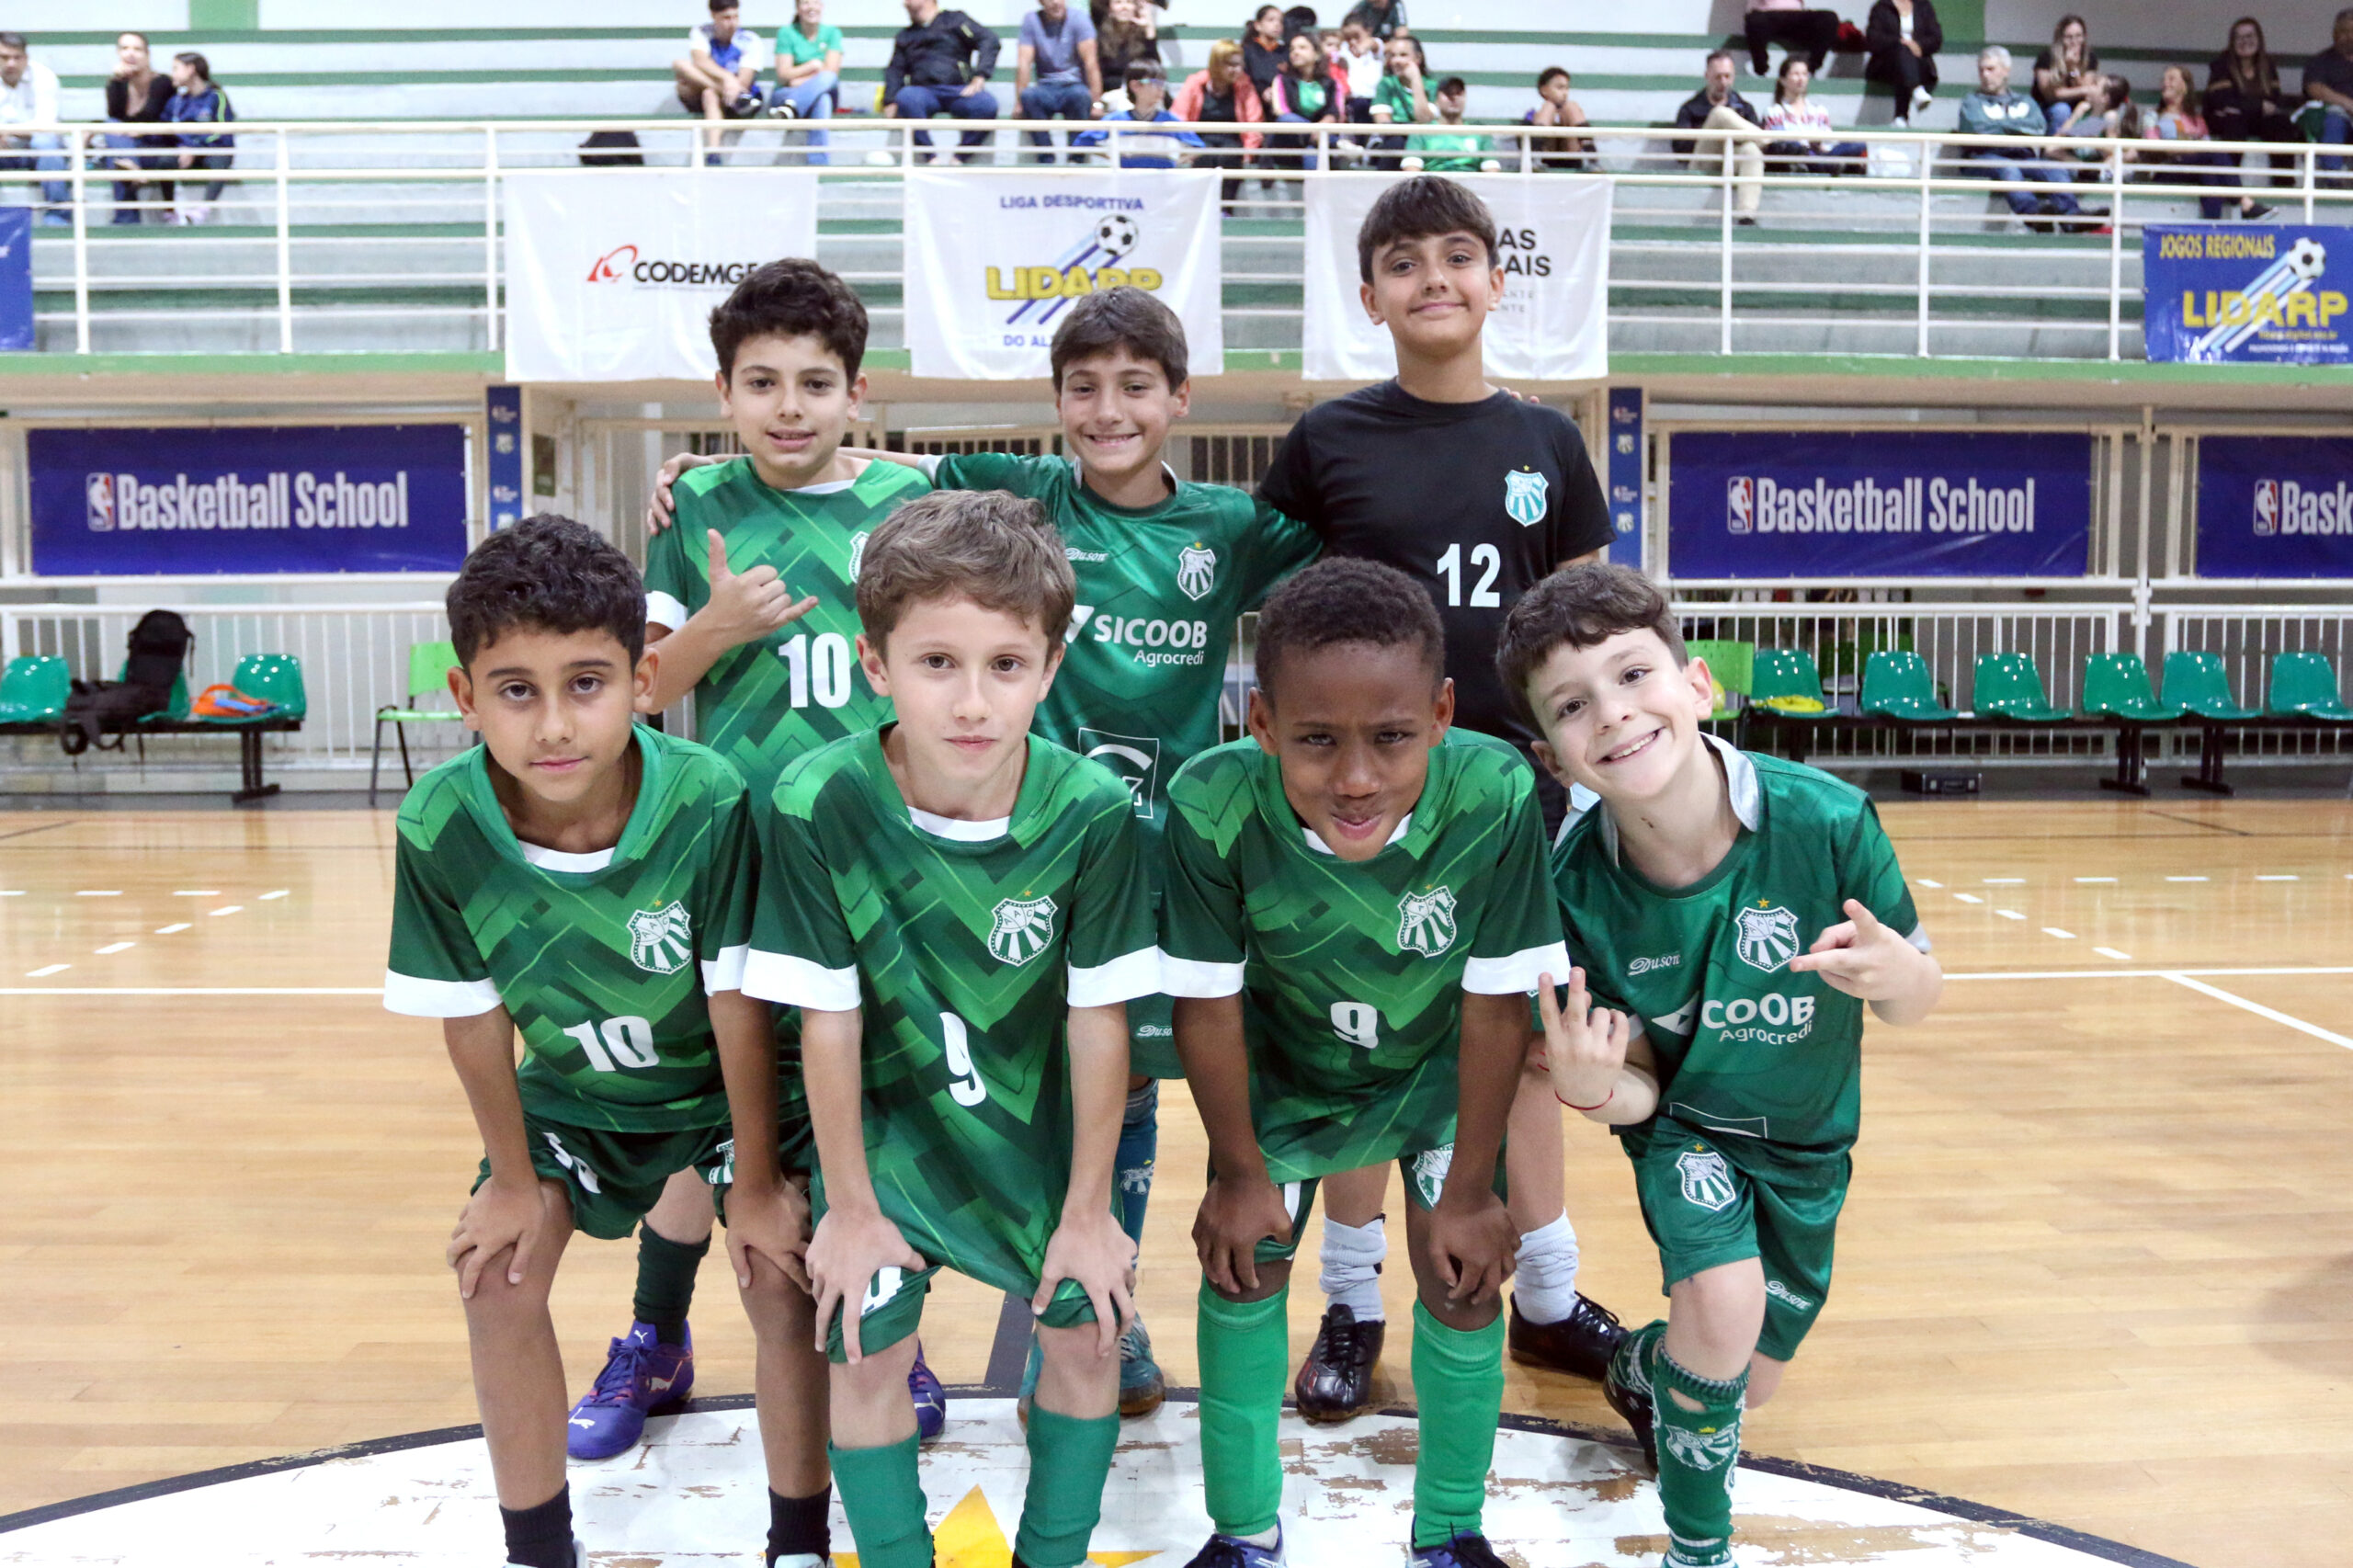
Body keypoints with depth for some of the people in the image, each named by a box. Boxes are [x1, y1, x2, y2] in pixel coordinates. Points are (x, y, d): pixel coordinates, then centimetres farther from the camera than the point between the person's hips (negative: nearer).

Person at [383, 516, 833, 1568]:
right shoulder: (440, 828, -28)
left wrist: (755, 1184, -15)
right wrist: (513, 1181, -3)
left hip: (729, 1080, -2)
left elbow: (739, 1011, -25)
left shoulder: (710, 802, -35)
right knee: (497, 1276, -4)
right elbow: (474, 1020, -14)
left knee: (781, 1272, -12)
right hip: (571, 1088, 3)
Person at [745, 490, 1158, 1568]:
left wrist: (1087, 1208, -6)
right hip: (883, 1117, -1)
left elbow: (1098, 1022, -14)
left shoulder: (1092, 812, -23)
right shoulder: (817, 807, -25)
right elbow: (829, 1022, -16)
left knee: (1087, 1329, 4)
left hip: (1035, 1114, 1)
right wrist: (849, 1207, -8)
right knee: (864, 1351, -1)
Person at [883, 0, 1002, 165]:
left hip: (959, 90, -2)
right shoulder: (905, 36, 29)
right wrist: (890, 102, 2)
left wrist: (979, 77, -11)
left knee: (988, 104, -34)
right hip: (924, 92, 2)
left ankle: (960, 158, -22)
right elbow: (895, 70, 22)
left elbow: (990, 41, 4)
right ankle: (931, 159, -31)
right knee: (905, 97, -34)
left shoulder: (954, 20, 16)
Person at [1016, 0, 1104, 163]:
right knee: (1028, 95, -32)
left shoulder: (1078, 20, -4)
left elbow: (1090, 63, -12)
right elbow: (1023, 64, -6)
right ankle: (1047, 159, -25)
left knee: (1080, 95, -36)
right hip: (1046, 88, 1)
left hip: (1075, 85, -1)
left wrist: (1096, 103, -21)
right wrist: (1019, 103, -16)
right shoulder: (1031, 21, 1)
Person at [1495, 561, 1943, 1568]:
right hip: (1683, 1119, -1)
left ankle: (1643, 1369, 51)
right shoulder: (1577, 884, -26)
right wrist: (1589, 1088, -39)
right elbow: (1639, 1089, -16)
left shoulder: (1826, 821, -31)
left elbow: (1915, 1003, -16)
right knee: (1724, 1304, -28)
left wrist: (1894, 974, -39)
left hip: (1807, 1132, 2)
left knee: (1748, 1384, 14)